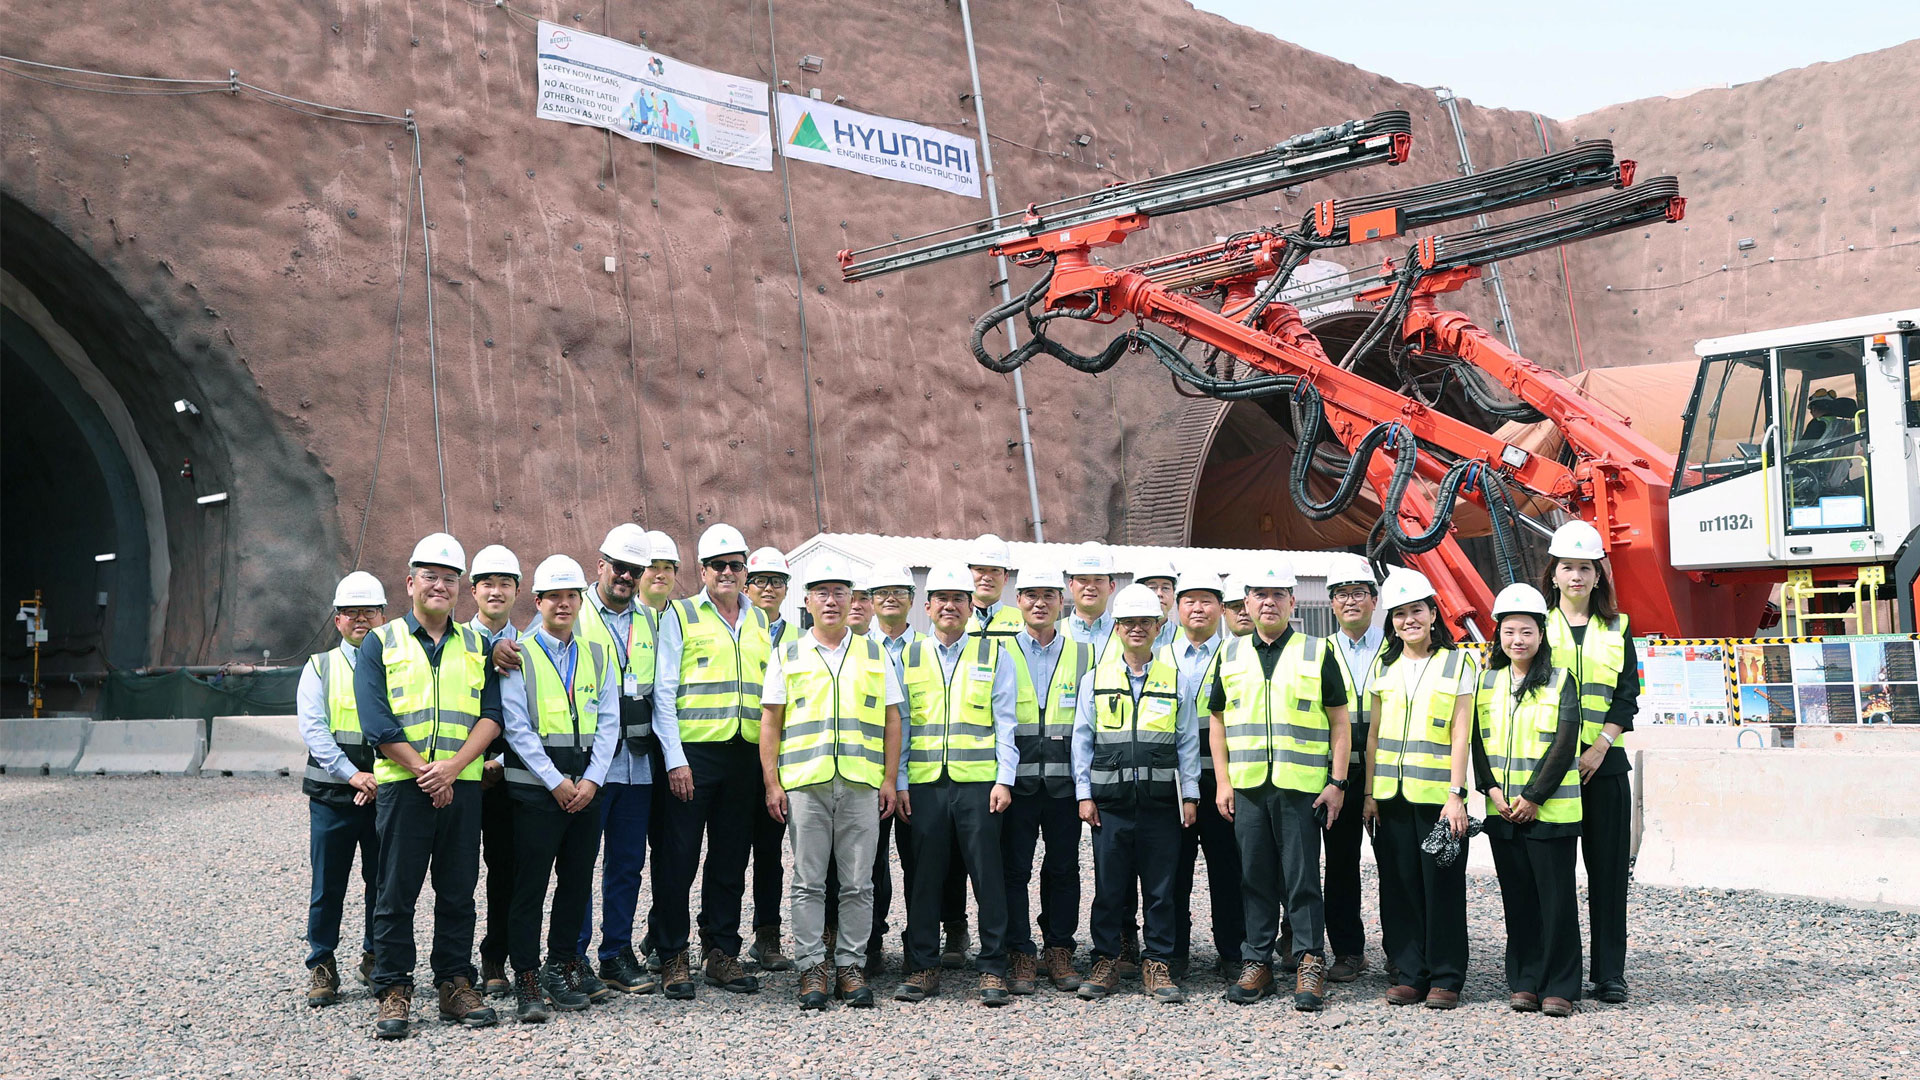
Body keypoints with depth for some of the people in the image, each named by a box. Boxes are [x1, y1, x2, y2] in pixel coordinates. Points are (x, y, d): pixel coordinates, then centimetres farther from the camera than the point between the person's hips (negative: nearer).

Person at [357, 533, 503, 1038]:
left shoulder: (476, 647, 13)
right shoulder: (380, 644, 5)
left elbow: (492, 715, 3)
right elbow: (376, 722, -5)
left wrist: (452, 767, -12)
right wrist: (425, 772, -12)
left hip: (462, 786, 3)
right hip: (402, 785, -2)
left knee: (458, 892, 7)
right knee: (397, 892, 1)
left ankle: (456, 984, 16)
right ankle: (394, 992, 8)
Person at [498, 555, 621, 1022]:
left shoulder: (599, 655, 11)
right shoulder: (519, 656, -1)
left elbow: (608, 722, 7)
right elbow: (517, 728, -7)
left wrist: (591, 780, -5)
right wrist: (557, 782, -12)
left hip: (586, 786, 4)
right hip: (536, 786, -4)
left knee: (578, 879, 10)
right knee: (530, 884, -4)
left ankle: (563, 964, 23)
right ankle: (527, 982, 1)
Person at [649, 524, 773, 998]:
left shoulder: (760, 621, 15)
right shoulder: (680, 615, 2)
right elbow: (663, 692, -3)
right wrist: (675, 759, -11)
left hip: (745, 753, 4)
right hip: (693, 751, -4)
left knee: (731, 859, 9)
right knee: (678, 858, -2)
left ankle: (722, 952, 17)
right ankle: (673, 957, 6)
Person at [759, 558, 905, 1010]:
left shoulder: (874, 654, 13)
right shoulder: (787, 655, 10)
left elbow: (891, 719, 12)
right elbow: (770, 722, 8)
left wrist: (890, 779, 3)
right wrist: (771, 782, 0)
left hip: (862, 785, 1)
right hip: (804, 784, -1)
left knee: (858, 883, 2)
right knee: (809, 882, 1)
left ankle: (851, 965, 11)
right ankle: (812, 968, 8)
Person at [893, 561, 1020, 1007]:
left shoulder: (993, 655, 8)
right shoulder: (909, 658, 12)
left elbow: (1004, 723, 5)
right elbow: (898, 724, 12)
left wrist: (1004, 780, -4)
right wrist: (899, 783, 4)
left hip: (978, 782, -2)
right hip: (924, 783, 2)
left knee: (988, 877, -1)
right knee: (924, 877, 5)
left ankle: (993, 970, 6)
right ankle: (922, 968, 14)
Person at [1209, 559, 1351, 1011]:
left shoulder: (1317, 653, 4)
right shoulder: (1230, 655, 12)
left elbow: (1339, 722, 4)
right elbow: (1218, 721, 15)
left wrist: (1337, 782, -4)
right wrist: (1222, 783, 6)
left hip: (1301, 787, -3)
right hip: (1246, 787, 3)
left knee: (1303, 879, -1)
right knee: (1255, 879, 7)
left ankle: (1310, 965, 7)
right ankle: (1257, 963, 15)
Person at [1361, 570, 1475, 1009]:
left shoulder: (1458, 664, 2)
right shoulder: (1383, 666, 12)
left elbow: (1461, 734, -4)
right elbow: (1374, 734, 12)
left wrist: (1455, 794, -12)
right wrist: (1369, 792, 6)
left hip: (1437, 793, -3)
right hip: (1391, 794, 4)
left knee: (1442, 886, -1)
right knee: (1400, 886, 5)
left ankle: (1446, 978, 8)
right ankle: (1409, 974, 14)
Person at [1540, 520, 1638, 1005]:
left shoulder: (1617, 628, 11)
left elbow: (1628, 696, 4)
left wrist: (1599, 748, -10)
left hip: (1604, 762, 1)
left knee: (1609, 866, 1)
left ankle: (1609, 973, 8)